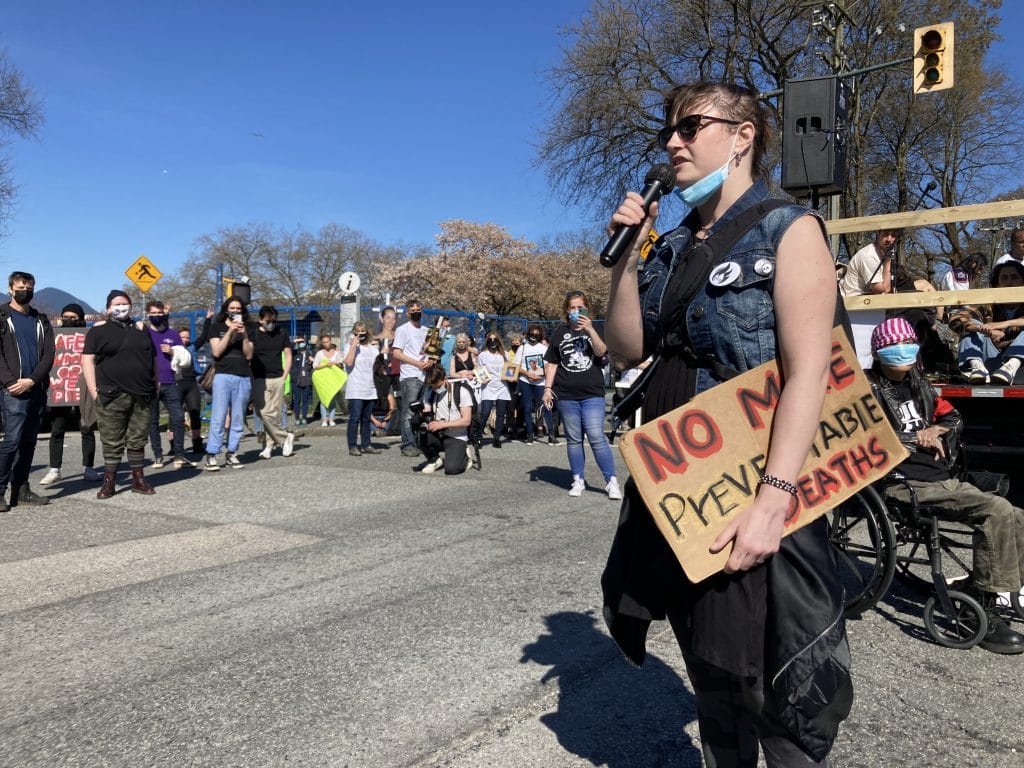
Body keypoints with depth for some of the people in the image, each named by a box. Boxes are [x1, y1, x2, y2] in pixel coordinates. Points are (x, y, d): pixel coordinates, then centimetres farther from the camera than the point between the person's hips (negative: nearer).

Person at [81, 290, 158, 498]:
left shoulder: (141, 329, 16)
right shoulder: (98, 330, 4)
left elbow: (153, 358, 20)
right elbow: (88, 361, -1)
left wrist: (154, 386, 12)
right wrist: (94, 391, -10)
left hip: (142, 395, 3)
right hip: (112, 396, -3)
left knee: (138, 440, 8)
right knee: (112, 442, 0)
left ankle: (138, 480, 16)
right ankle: (109, 482, 9)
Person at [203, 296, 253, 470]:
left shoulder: (246, 329, 17)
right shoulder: (216, 327, 10)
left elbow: (249, 355, 7)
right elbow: (216, 352, -4)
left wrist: (245, 335, -6)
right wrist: (230, 331, -11)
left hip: (243, 378, 3)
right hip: (223, 376, -3)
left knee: (238, 420, 2)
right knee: (218, 418, -8)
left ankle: (231, 455, 7)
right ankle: (211, 456, -6)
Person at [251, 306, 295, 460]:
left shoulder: (281, 333, 9)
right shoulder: (253, 334, 2)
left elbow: (288, 356, 12)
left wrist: (284, 375, 4)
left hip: (277, 379, 2)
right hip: (259, 379, -2)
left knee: (274, 414, -2)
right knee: (265, 413, -10)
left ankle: (270, 445, 9)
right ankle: (285, 437, 4)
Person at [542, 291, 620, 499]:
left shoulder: (594, 330, 8)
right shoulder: (560, 333, 12)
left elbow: (601, 352, -10)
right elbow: (552, 363, 13)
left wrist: (589, 330, -20)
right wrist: (547, 388, 4)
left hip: (592, 394, -2)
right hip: (566, 396, 2)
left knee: (597, 438, -9)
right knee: (574, 439, 7)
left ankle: (611, 481, -3)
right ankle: (578, 480, 16)